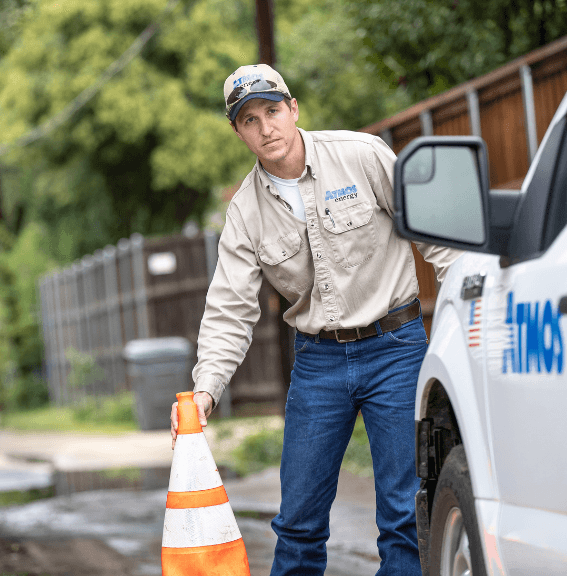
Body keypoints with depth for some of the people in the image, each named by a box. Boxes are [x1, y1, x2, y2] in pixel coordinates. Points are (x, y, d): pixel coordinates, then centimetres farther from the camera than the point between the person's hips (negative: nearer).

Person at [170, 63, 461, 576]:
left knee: (405, 512, -4)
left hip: (394, 345, -3)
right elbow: (231, 310, -1)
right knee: (299, 518, 5)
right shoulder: (245, 211, 1)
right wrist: (207, 387, -14)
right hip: (318, 360, 3)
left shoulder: (363, 156, -7)